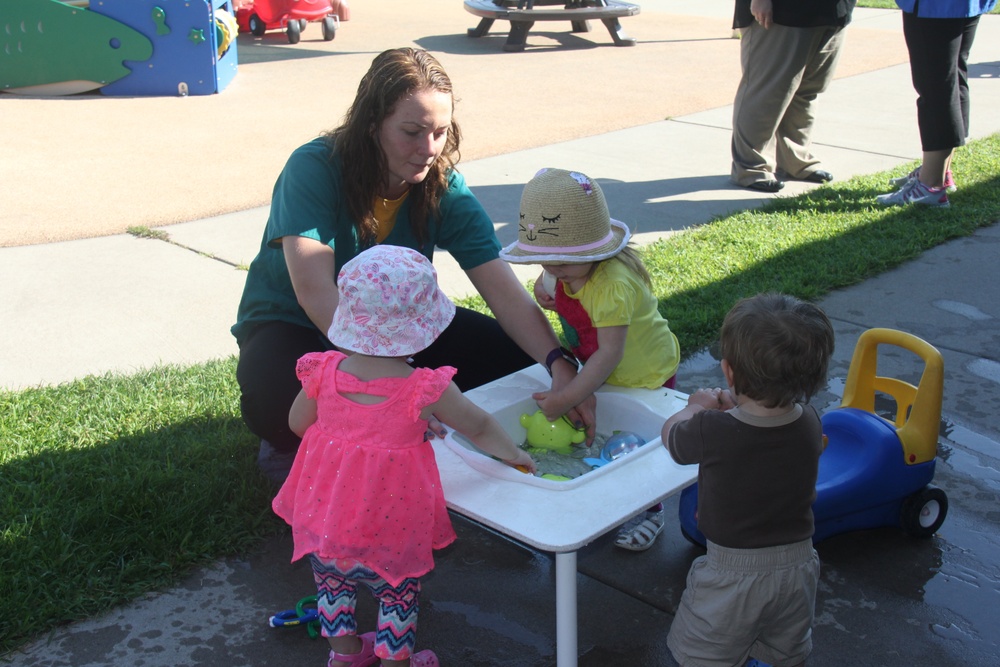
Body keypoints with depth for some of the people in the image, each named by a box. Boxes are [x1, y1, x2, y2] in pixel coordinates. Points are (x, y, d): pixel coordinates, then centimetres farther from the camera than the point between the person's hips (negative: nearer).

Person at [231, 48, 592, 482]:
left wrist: (558, 365, -38)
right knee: (276, 398, -37)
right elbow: (315, 291, -36)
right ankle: (295, 445, 0)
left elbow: (507, 294, -20)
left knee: (509, 357, -14)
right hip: (293, 326, -4)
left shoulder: (444, 189, -13)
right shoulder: (313, 169, -24)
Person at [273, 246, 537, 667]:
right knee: (398, 593, 24)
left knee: (333, 584, 30)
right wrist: (514, 455, 14)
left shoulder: (324, 372, -13)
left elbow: (297, 423, 4)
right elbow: (479, 429, -4)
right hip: (388, 532, -3)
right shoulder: (428, 390, -20)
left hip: (320, 519, 4)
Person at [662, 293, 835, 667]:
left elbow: (671, 436, -4)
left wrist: (698, 407, 13)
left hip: (732, 576, -5)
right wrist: (736, 405, 13)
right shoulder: (809, 423, -14)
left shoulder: (713, 431, -27)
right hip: (797, 567, 5)